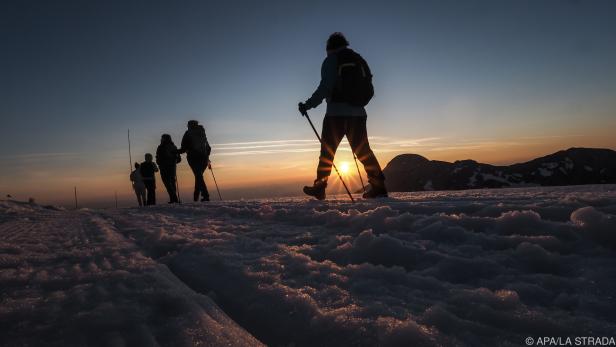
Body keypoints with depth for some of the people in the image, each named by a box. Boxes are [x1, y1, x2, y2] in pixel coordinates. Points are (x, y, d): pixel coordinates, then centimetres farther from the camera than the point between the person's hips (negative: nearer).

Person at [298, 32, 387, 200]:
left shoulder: (331, 60, 0)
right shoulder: (360, 60, 17)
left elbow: (325, 87, -12)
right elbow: (369, 90, 17)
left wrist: (308, 105, -9)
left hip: (336, 113, -5)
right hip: (358, 113, 5)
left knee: (327, 151, 4)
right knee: (363, 151, 8)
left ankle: (319, 187, 6)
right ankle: (379, 187, 3)